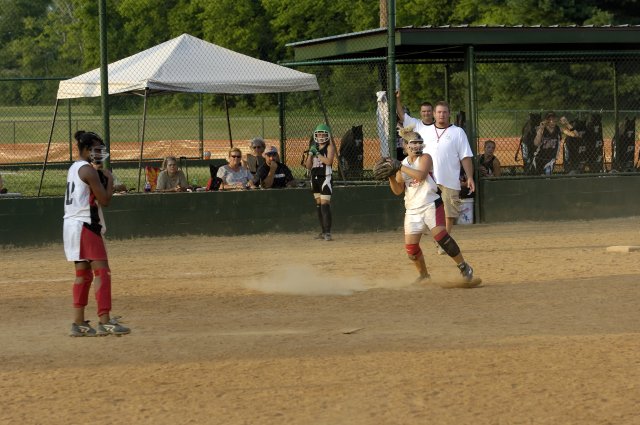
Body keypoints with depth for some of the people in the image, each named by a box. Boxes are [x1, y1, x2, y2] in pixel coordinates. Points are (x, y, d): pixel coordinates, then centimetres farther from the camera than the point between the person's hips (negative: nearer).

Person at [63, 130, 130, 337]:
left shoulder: (74, 168, 16)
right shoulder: (89, 170, -12)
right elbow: (105, 200, -14)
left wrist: (99, 176, 12)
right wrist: (109, 179, -2)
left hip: (71, 225, 10)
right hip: (85, 226, -10)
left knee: (83, 273, 11)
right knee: (101, 271, -11)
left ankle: (78, 323, 10)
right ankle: (104, 322, -17)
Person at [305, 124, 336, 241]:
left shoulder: (330, 147, -4)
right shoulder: (315, 147, 14)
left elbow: (328, 161, -20)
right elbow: (308, 166, 12)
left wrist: (317, 153, -17)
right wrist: (310, 153, -3)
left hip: (325, 178, -7)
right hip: (315, 177, 7)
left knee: (325, 204, -14)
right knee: (318, 204, 9)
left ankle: (328, 232, -18)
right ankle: (323, 231, 16)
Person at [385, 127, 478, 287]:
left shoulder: (425, 158, -2)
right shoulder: (403, 164, 12)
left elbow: (420, 174, -23)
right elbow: (398, 190, 7)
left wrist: (400, 167, -19)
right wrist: (391, 176, -9)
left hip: (431, 205, -5)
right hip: (412, 209, 5)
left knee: (440, 235, -22)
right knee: (410, 245, -1)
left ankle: (464, 268, -16)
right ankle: (423, 276, 20)